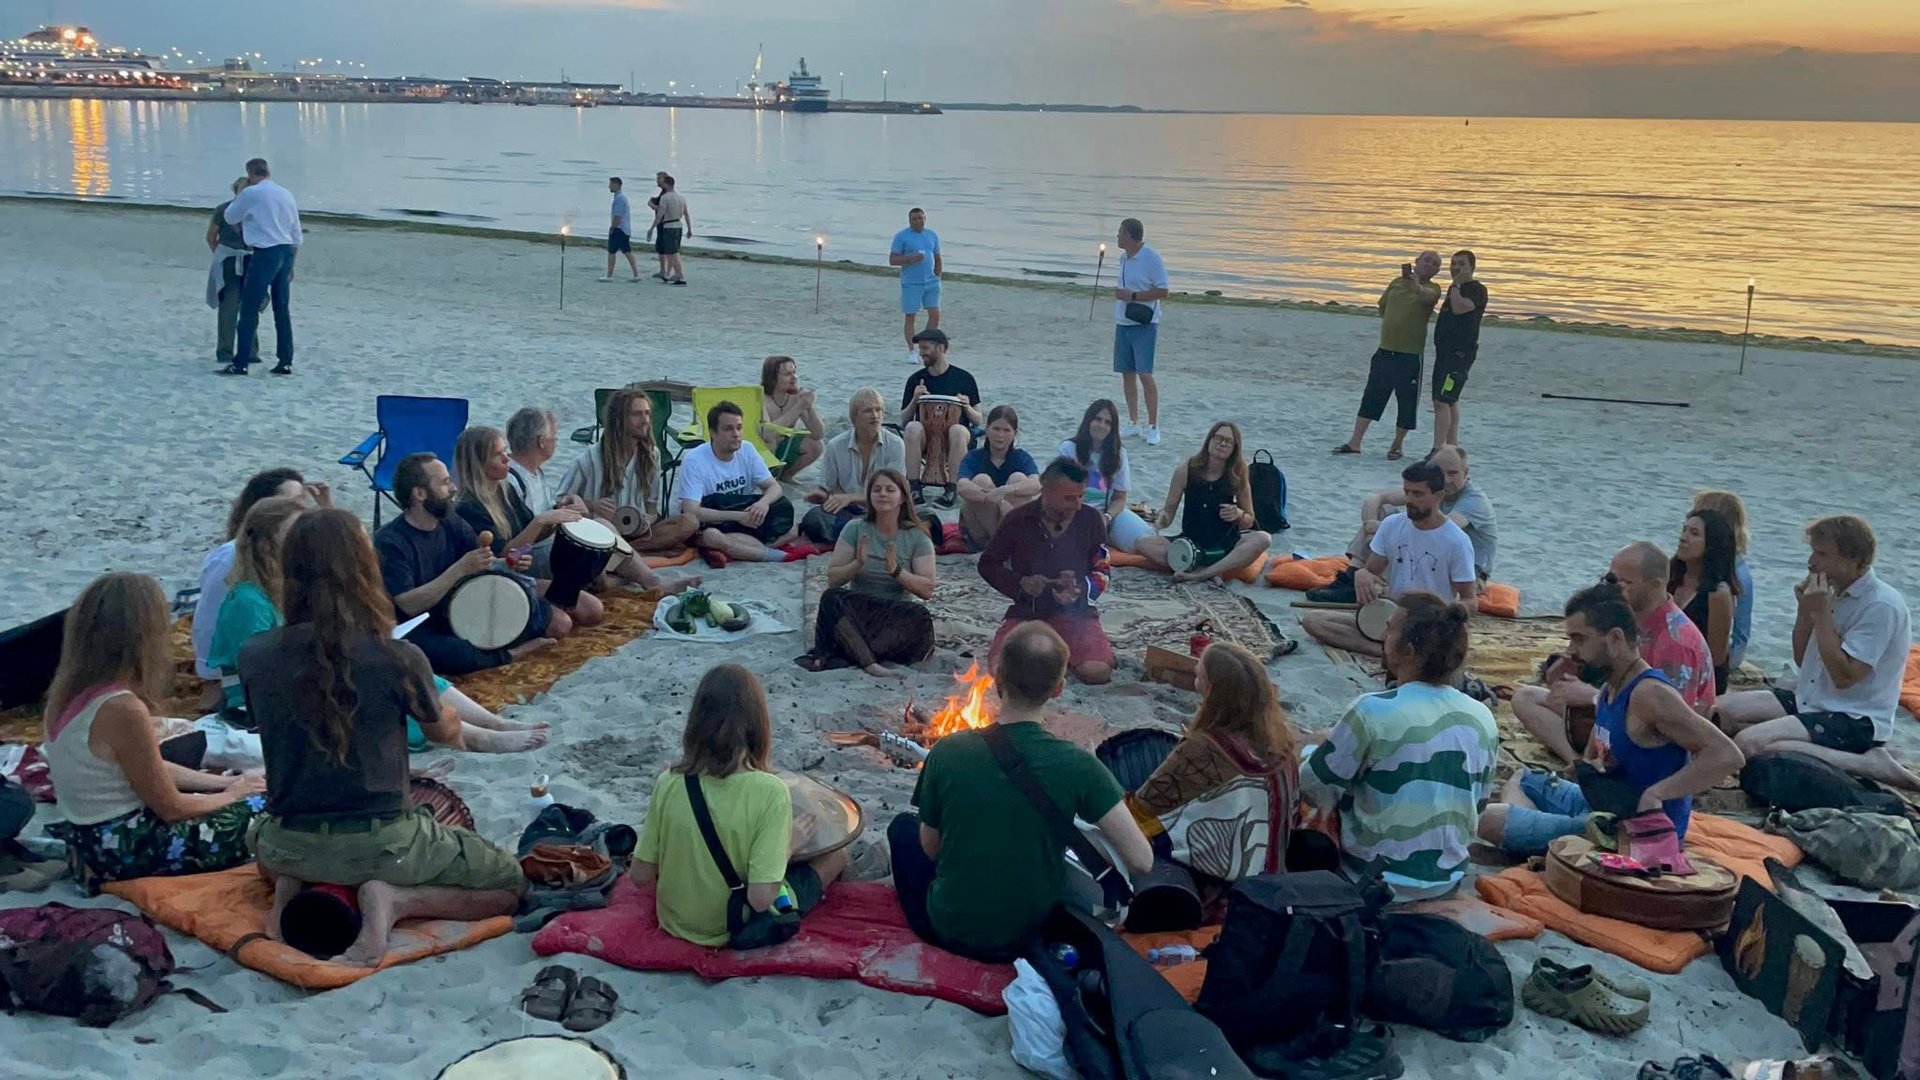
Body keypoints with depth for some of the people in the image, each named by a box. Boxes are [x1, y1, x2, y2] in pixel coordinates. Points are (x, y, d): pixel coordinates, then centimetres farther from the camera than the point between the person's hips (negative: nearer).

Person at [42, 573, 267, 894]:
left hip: (90, 838, 9)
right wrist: (233, 793, 1)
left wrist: (226, 782, 10)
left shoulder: (69, 689, 0)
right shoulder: (122, 708, -27)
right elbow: (171, 808, -16)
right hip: (123, 850, -9)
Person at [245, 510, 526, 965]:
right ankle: (396, 900, -8)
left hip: (290, 847, 4)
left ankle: (290, 884, 9)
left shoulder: (254, 656, -8)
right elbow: (446, 733, 2)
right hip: (379, 845, -4)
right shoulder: (398, 658, -18)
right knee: (511, 883, 14)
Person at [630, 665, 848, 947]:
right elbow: (761, 898, -28)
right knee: (835, 853, 18)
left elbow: (641, 874, -8)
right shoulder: (769, 791, -28)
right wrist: (786, 848, -10)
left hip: (676, 923, 4)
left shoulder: (669, 782, -17)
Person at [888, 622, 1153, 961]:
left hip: (951, 932, -1)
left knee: (903, 825, 26)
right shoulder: (1078, 766, -20)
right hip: (1034, 935, 1)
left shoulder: (947, 752, -19)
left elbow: (930, 848, -6)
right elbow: (1141, 861, -20)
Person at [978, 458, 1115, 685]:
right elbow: (988, 564, 8)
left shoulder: (1090, 519, -1)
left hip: (1076, 612, 0)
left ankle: (1064, 649, 8)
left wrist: (1080, 590, -14)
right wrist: (1020, 583, -10)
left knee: (1097, 671, -28)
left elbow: (1103, 570, 8)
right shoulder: (1018, 521, -4)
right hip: (1026, 612, 0)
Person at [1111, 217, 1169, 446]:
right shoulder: (1124, 258, 13)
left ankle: (1153, 427, -5)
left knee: (1144, 374, -12)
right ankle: (1133, 423, 18)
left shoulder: (1152, 258, -11)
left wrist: (1132, 296, -17)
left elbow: (1162, 291, -14)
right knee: (1127, 373, 9)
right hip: (1123, 323, 8)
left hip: (1144, 324, -8)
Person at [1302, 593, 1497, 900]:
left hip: (1376, 879, -6)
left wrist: (1328, 748, 8)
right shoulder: (1482, 718, -6)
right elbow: (1477, 803, 8)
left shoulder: (1373, 710, -23)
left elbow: (1314, 790, -13)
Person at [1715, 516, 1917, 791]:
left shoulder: (1881, 606, -18)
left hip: (1856, 720, -9)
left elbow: (1844, 677, -23)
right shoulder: (1836, 592, 8)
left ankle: (1868, 763, -16)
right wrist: (1805, 608, -3)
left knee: (1749, 743, -27)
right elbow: (1802, 659, 13)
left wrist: (1820, 613, -20)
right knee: (1723, 710, -1)